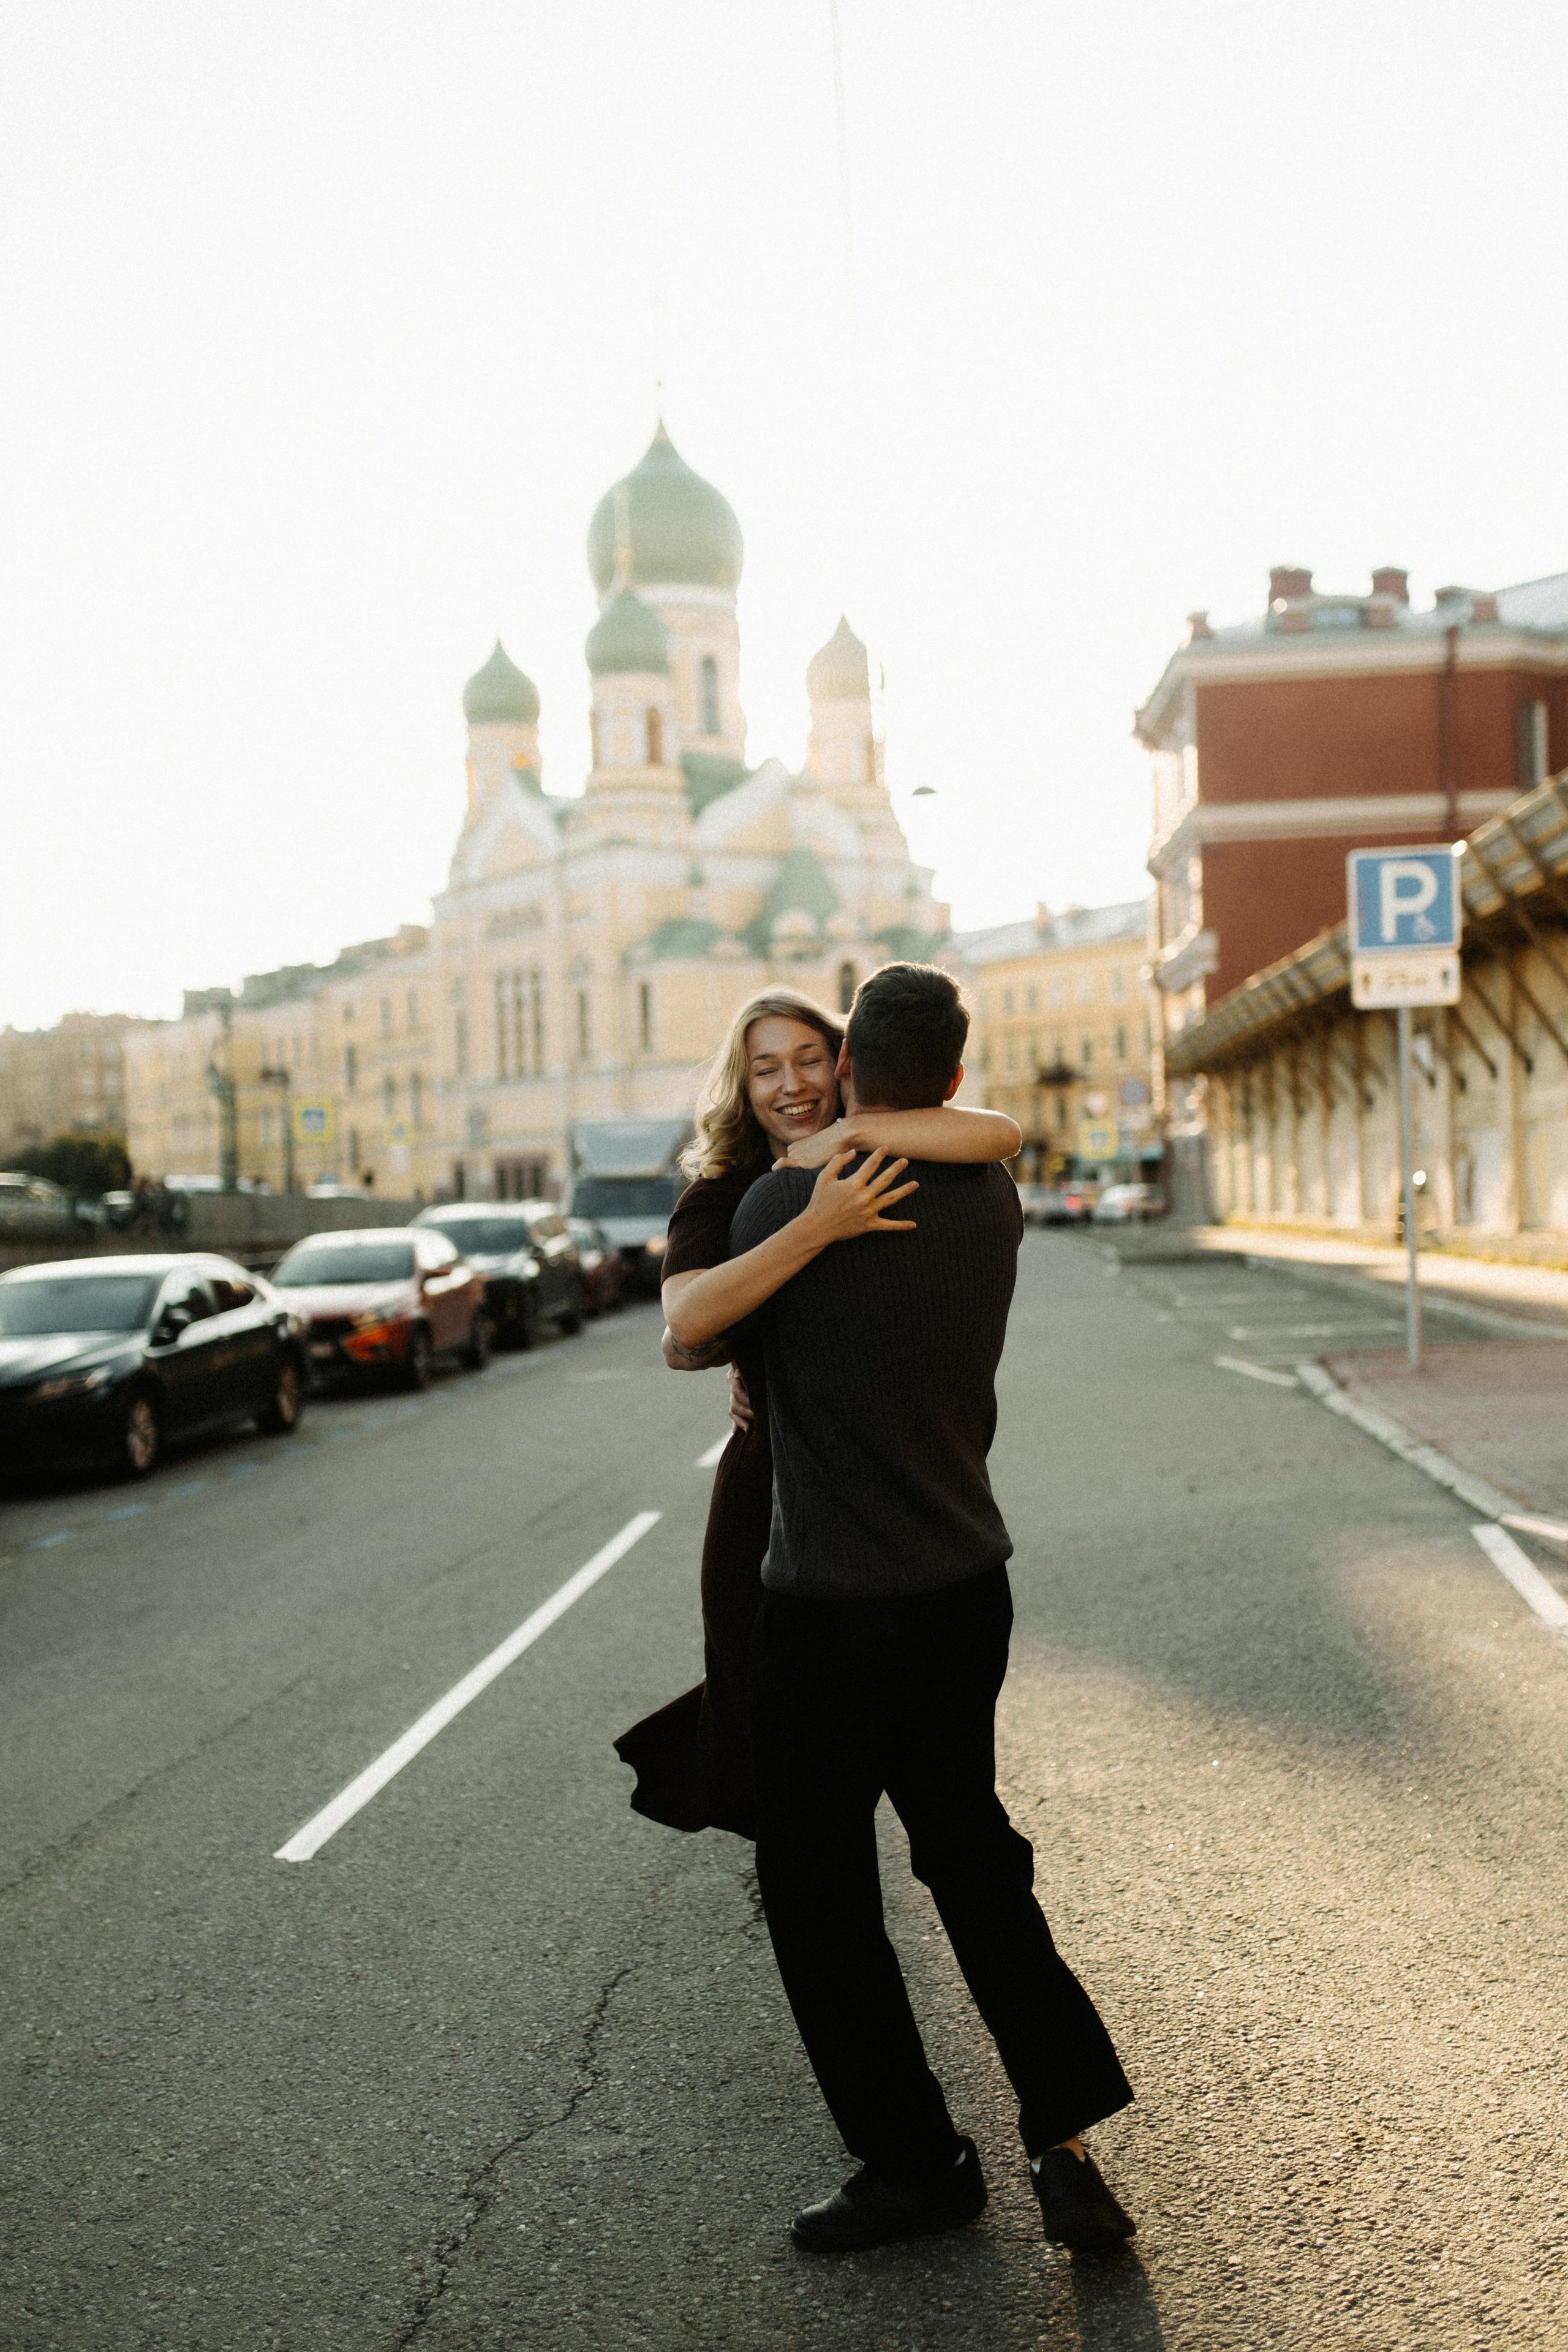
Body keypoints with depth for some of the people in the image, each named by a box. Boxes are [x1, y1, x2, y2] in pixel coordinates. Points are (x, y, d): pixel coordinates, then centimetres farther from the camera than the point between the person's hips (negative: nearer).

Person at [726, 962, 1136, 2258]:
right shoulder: (993, 1203, -1)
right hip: (969, 1579, 6)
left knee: (817, 1884, 10)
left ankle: (915, 2161, 21)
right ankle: (1066, 2137, 17)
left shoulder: (782, 1202, -15)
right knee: (969, 1847, 20)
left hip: (835, 1597, -6)